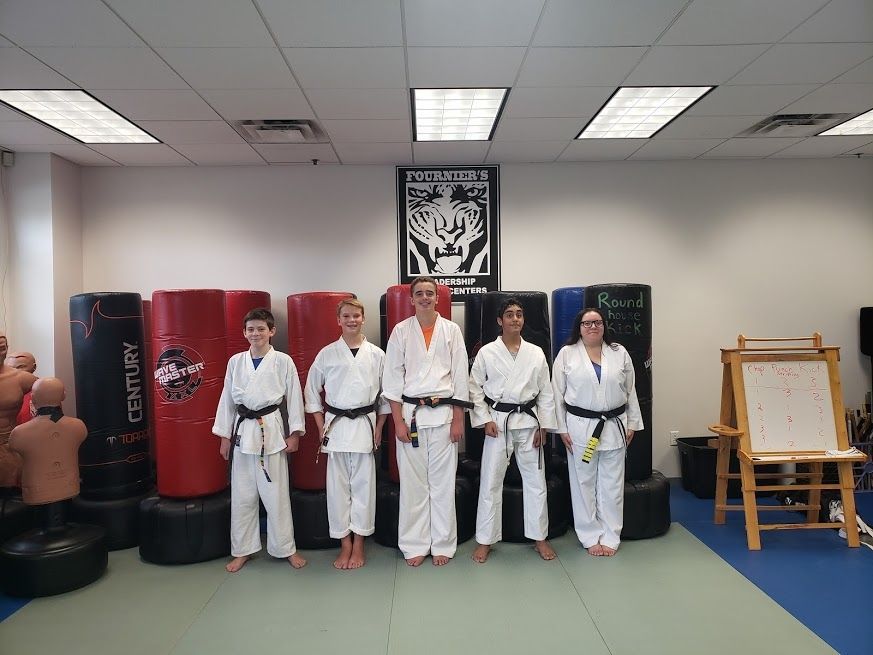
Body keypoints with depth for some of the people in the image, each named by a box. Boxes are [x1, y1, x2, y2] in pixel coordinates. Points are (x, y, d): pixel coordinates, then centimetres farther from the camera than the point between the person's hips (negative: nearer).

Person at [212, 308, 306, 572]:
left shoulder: (283, 361, -3)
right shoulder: (236, 362, 6)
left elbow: (294, 397, -1)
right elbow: (227, 399, 9)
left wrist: (294, 433, -3)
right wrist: (224, 436, 8)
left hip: (273, 430, -3)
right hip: (243, 430, 3)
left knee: (276, 493, 2)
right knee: (242, 494, 9)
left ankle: (286, 548, 19)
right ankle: (243, 550, 24)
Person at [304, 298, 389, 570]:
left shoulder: (376, 354, 1)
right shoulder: (327, 354, 1)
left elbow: (386, 393, 8)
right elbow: (311, 390, 8)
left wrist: (379, 427, 4)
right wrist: (322, 427, 3)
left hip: (366, 425, 0)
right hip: (336, 425, 0)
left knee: (363, 484, 4)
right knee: (338, 486, 5)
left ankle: (358, 545, 20)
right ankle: (345, 544, 20)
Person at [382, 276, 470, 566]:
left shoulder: (451, 330, 4)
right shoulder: (401, 331, 3)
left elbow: (460, 376, 3)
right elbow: (392, 378, 1)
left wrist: (458, 419, -1)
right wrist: (398, 420, -5)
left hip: (443, 413, 0)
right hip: (410, 413, 0)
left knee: (443, 482, 6)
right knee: (412, 482, 5)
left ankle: (442, 544, 20)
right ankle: (415, 545, 19)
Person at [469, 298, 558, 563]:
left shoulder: (536, 353, 3)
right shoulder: (486, 353, -3)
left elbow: (546, 392, 6)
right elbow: (475, 388, 0)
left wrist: (543, 426, 1)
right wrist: (485, 420, -8)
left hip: (528, 422, 2)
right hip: (498, 422, -2)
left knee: (535, 480, 9)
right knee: (490, 481, 2)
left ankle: (539, 537, 25)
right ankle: (484, 540, 16)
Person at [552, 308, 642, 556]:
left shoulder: (619, 353, 4)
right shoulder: (567, 354, -2)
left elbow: (630, 391, 8)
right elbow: (558, 393, -2)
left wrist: (632, 424, 6)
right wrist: (562, 429, -5)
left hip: (614, 427, 2)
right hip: (580, 427, -2)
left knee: (612, 485, 8)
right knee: (584, 484, 6)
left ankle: (610, 537, 22)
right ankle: (590, 537, 20)